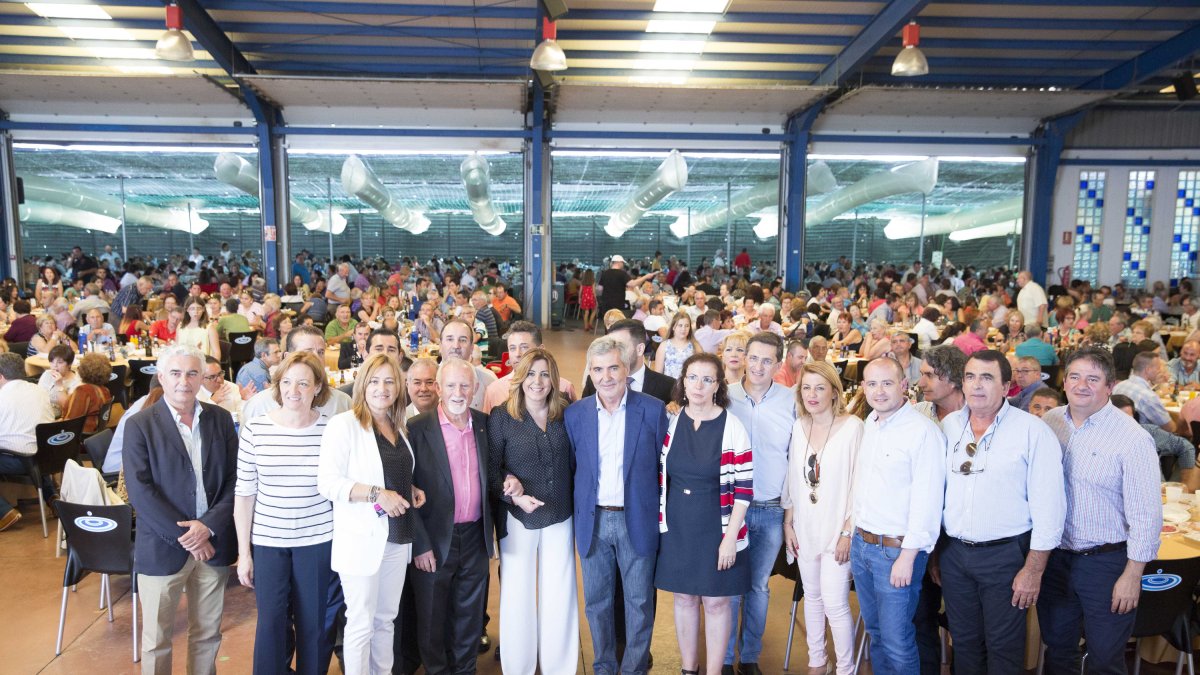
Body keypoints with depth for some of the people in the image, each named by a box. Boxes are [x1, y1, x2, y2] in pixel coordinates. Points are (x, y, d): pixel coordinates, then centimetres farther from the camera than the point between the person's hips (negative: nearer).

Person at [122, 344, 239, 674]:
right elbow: (139, 490, -12)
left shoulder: (220, 419, 3)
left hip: (213, 543, 3)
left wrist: (208, 526, -13)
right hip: (162, 547, -2)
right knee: (157, 638, 12)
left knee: (207, 634, 14)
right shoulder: (140, 424, -5)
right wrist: (184, 536, -15)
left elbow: (234, 479, 0)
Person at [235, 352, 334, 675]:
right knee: (271, 621, 9)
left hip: (318, 541, 0)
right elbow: (244, 494, -1)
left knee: (313, 623, 12)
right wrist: (243, 552, 1)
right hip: (267, 542, 0)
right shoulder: (255, 429, -6)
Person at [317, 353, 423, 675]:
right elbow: (327, 482, -17)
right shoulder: (344, 424, -11)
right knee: (361, 622, 3)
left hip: (397, 536, 7)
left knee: (386, 618, 16)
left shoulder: (398, 427, 11)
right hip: (362, 538, -7)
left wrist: (410, 489, 5)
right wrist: (377, 494, -24)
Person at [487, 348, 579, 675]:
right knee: (517, 594, 7)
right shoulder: (501, 416, -8)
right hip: (518, 518, -2)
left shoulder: (567, 412, -1)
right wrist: (515, 497, -19)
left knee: (560, 594, 10)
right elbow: (490, 469, -7)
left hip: (560, 516, 2)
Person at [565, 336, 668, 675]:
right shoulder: (574, 413, -1)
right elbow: (571, 468, 6)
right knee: (596, 601, 14)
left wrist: (662, 515, -2)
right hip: (592, 521, 2)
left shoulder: (653, 409, -6)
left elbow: (663, 466, -1)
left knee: (639, 602, 10)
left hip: (637, 520, -2)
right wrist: (577, 515, 2)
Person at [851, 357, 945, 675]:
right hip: (861, 543, 7)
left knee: (897, 641, 2)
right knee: (874, 631, 19)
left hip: (897, 550, -7)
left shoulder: (923, 431, -17)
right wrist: (856, 533, 14)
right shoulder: (869, 425, 8)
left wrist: (908, 556, -18)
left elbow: (927, 501, -19)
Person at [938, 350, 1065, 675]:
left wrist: (1034, 570, -13)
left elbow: (1048, 505, -12)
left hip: (1004, 553, -4)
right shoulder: (949, 425, 3)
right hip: (953, 551, 4)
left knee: (1003, 648, 9)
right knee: (964, 642, 17)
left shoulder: (1031, 431, -11)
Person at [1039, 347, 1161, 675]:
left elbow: (1146, 515, -13)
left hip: (1106, 562, -4)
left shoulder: (1133, 438, -14)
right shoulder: (1049, 422, 0)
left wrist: (1132, 576, -13)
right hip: (1053, 557, 4)